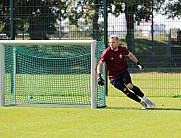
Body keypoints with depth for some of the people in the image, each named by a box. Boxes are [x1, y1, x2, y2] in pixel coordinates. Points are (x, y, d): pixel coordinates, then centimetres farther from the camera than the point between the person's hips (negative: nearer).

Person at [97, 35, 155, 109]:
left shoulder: (122, 49, -5)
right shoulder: (106, 53, -14)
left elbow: (130, 55, 17)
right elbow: (100, 64, -9)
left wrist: (138, 63, 13)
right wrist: (99, 76, -21)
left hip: (123, 71, 1)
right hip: (114, 77, -1)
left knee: (129, 86, -25)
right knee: (126, 91, -16)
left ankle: (145, 99, -12)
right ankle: (142, 102, -2)